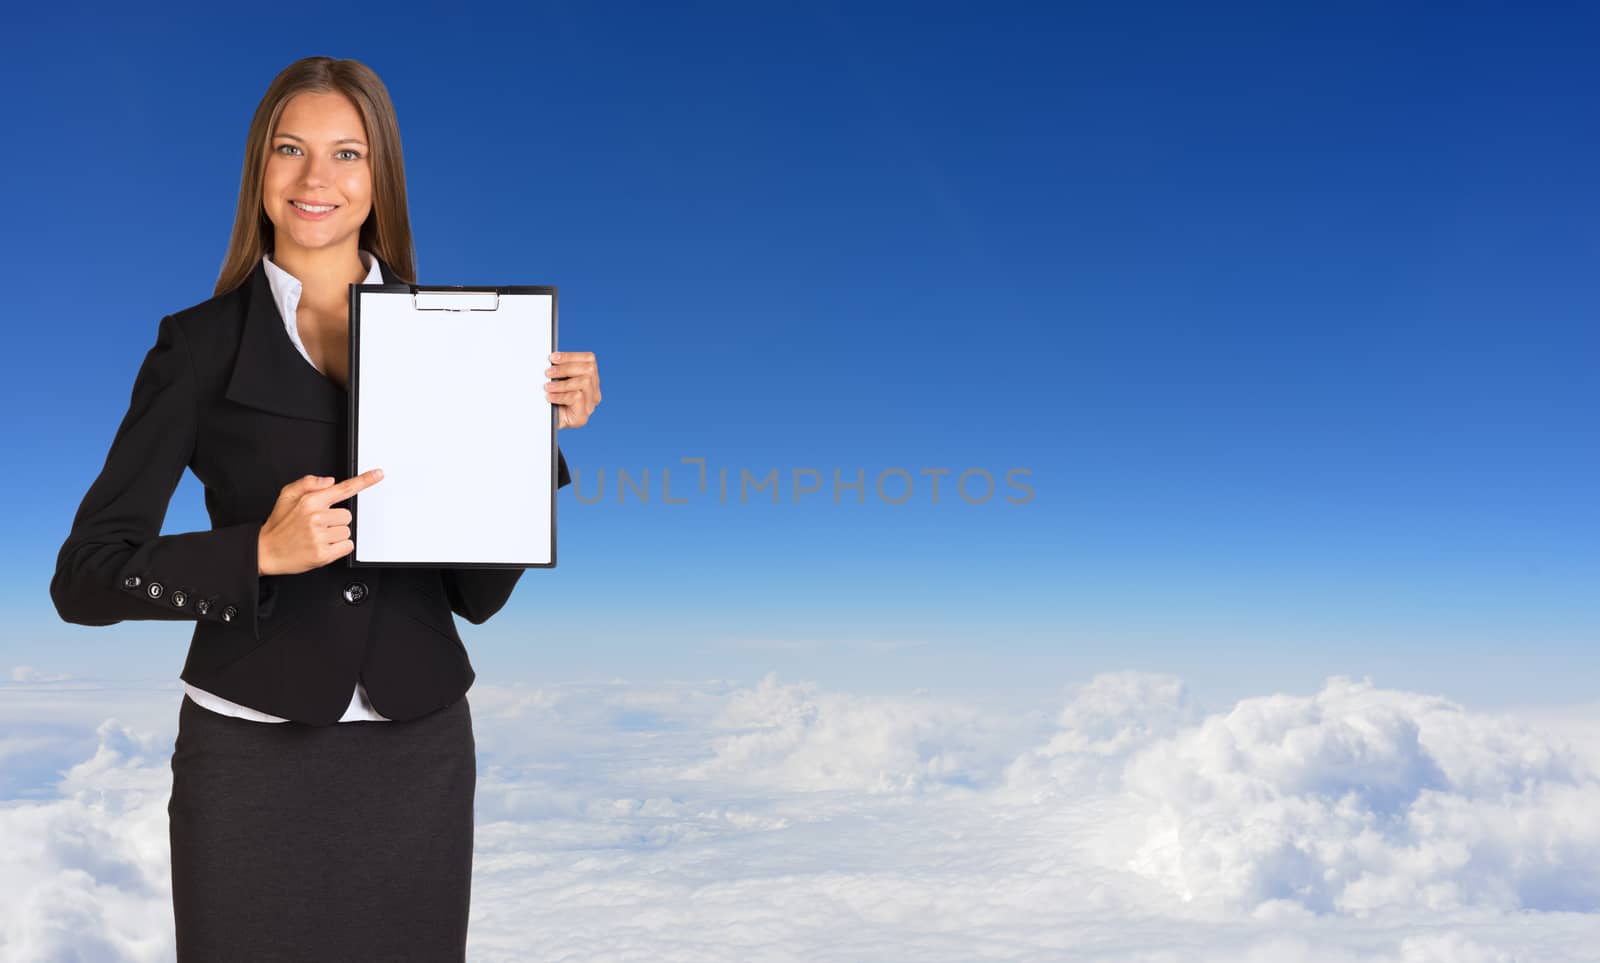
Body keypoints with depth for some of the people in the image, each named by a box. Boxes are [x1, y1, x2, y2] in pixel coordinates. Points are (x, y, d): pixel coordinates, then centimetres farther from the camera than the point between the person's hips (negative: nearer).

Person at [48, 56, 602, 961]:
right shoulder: (203, 344, -3)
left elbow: (478, 592, 1)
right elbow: (85, 577, -7)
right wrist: (263, 551, -22)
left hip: (421, 753, 2)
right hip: (254, 756, -2)